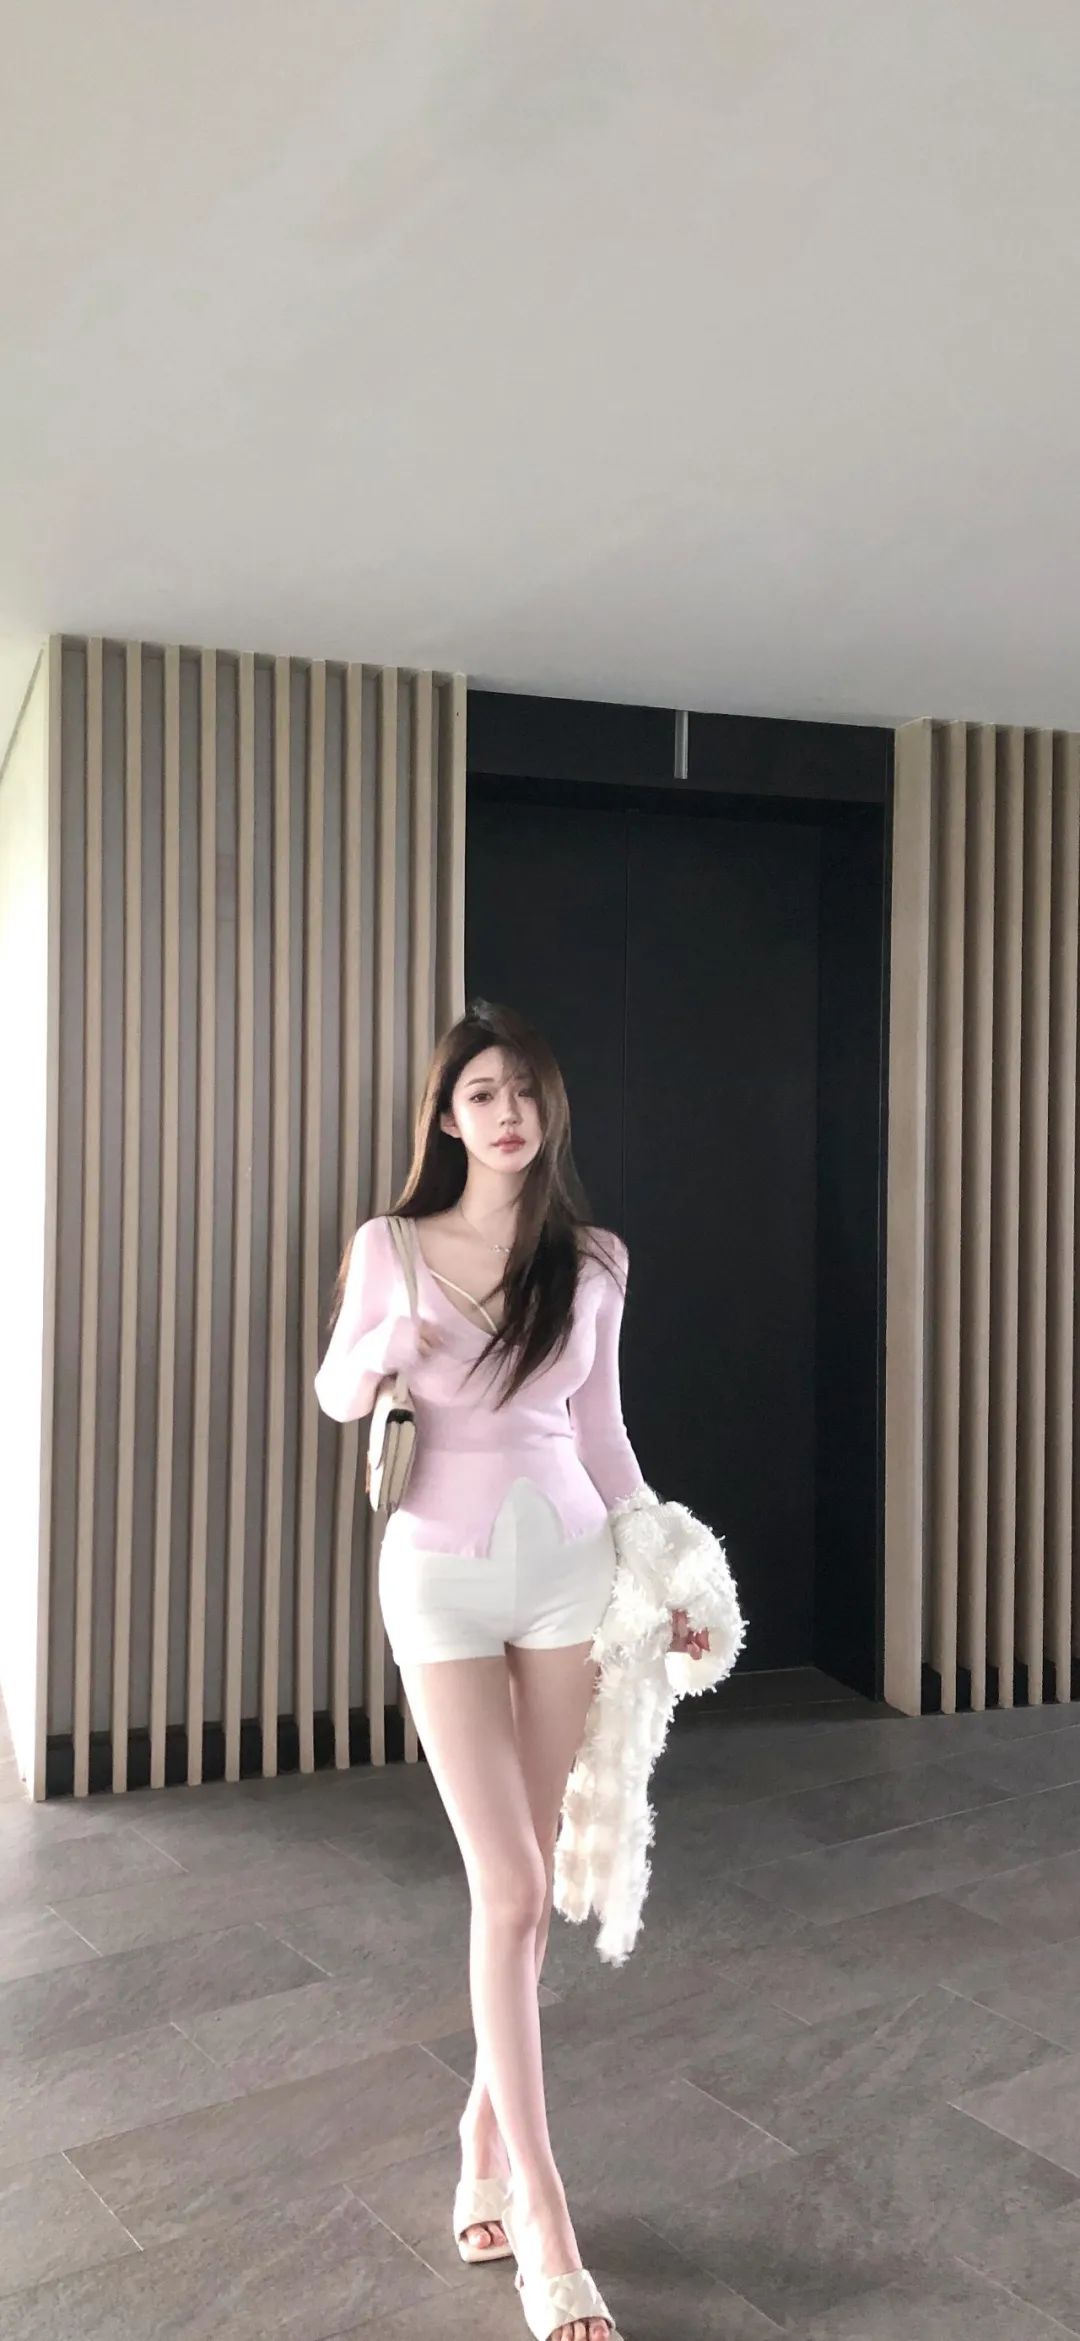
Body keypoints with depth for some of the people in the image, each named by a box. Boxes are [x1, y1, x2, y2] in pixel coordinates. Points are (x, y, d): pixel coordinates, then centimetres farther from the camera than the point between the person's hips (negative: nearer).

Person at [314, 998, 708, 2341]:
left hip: (568, 1566, 3)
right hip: (443, 1575, -2)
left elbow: (601, 1433, 10)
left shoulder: (592, 1261, 2)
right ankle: (543, 2226, 6)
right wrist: (379, 1353, -16)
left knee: (526, 1885, 9)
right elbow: (333, 1396, 7)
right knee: (510, 1893, -4)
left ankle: (487, 2134, 32)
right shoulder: (389, 1248, -4)